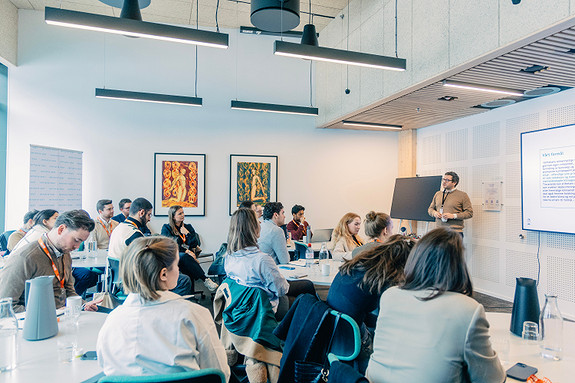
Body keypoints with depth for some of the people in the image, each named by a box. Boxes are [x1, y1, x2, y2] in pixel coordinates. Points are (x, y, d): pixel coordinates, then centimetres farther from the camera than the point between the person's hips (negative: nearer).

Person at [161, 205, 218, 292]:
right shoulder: (166, 228, 9)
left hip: (186, 256, 2)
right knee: (184, 257, -37)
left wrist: (187, 233, -3)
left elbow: (196, 244, 10)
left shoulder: (188, 227, 20)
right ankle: (205, 280, -40)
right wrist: (186, 251, -16)